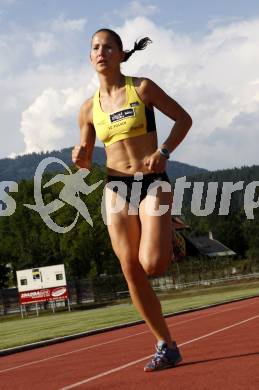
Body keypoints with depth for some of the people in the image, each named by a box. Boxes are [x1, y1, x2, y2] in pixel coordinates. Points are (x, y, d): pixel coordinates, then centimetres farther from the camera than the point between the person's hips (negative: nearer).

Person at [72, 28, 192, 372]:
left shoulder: (142, 88, -2)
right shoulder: (89, 109, 7)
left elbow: (183, 119, 5)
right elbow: (87, 161, 16)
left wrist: (163, 151, -10)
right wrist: (80, 158, -8)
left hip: (153, 183, -3)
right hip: (116, 188, 4)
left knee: (151, 265, -20)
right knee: (132, 274, -1)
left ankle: (169, 242, 18)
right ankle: (166, 346, 11)